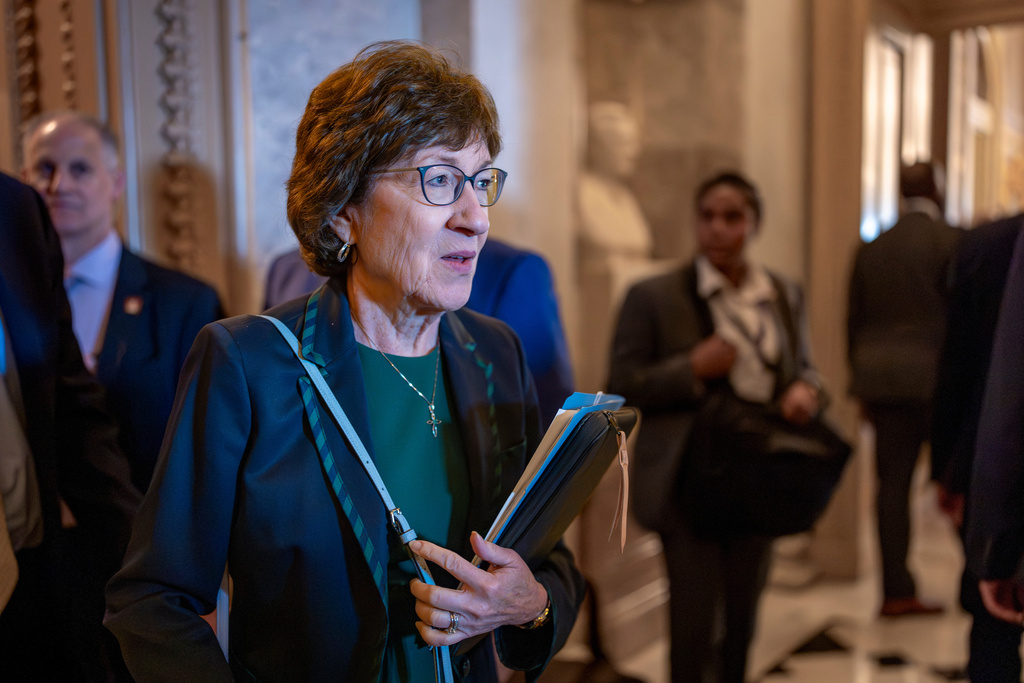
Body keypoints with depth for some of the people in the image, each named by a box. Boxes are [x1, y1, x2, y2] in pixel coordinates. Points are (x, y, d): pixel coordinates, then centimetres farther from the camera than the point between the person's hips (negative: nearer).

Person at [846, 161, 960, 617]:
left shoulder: (870, 249, 10)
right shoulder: (950, 242, -6)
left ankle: (896, 591, 6)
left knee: (893, 481, 5)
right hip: (936, 378, -4)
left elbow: (855, 322, 12)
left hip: (883, 379, 4)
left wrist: (863, 388, 19)